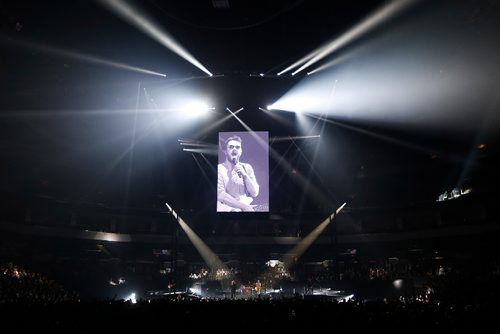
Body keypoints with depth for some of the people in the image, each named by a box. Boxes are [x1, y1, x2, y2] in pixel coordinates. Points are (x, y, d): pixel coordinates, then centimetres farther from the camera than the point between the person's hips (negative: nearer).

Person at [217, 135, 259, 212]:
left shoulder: (247, 168, 11)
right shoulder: (219, 169, -1)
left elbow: (254, 193, 4)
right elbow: (221, 196, -10)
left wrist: (245, 175, -9)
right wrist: (244, 207, -12)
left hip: (246, 208, 4)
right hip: (226, 209, -4)